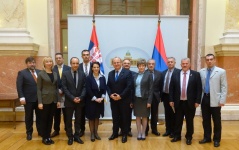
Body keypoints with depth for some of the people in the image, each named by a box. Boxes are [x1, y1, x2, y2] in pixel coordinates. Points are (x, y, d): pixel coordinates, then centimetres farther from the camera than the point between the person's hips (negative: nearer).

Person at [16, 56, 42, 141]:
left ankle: (40, 131, 25)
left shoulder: (40, 72, 9)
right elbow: (19, 86, -7)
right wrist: (21, 98, -16)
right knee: (29, 117, 10)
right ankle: (29, 133, 26)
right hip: (28, 99, -3)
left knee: (40, 116, 11)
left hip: (39, 98, 3)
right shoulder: (22, 73, -1)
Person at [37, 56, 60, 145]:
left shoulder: (55, 74, 8)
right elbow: (39, 89, -8)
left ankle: (48, 136, 23)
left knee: (50, 119, 11)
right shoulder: (41, 74, -6)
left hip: (53, 100, 5)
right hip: (45, 100, -4)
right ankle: (44, 138, 19)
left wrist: (58, 100, 6)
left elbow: (56, 88, 10)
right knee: (44, 119, 6)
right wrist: (40, 102, -13)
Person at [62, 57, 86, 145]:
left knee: (78, 120, 11)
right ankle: (70, 137, 22)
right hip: (69, 101, -2)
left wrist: (80, 98, -13)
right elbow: (64, 88, -8)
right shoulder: (65, 74, -3)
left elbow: (84, 87, 1)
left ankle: (77, 136, 23)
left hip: (80, 101, 2)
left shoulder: (82, 74, 4)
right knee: (68, 120, 8)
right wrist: (72, 98, -15)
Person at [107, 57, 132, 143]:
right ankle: (115, 133, 26)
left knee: (124, 117, 7)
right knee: (115, 117, 13)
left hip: (124, 100, -4)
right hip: (113, 99, 4)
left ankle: (124, 134, 20)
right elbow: (108, 86, 9)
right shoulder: (110, 73, 10)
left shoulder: (127, 72, -7)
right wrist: (110, 94, -8)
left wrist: (121, 96, -17)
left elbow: (129, 86, -13)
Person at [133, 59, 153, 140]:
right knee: (138, 117, 8)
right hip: (136, 99, 3)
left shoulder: (149, 75, -4)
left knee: (144, 117, 7)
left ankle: (143, 133, 20)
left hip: (145, 99, -3)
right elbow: (133, 88, 5)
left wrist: (149, 101, -12)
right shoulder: (135, 75, 6)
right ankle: (139, 133, 20)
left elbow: (151, 88, -7)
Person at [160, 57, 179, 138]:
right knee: (167, 114, 14)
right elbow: (161, 85, 12)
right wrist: (161, 95, 7)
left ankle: (173, 131, 19)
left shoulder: (178, 72, -9)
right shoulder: (163, 73, 11)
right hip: (165, 96, 6)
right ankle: (168, 130, 26)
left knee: (173, 114, 6)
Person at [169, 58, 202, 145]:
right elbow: (171, 88, 5)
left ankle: (189, 137, 26)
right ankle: (177, 136, 28)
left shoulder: (196, 74, -2)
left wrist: (197, 101, -8)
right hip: (178, 102, 2)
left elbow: (199, 89, -3)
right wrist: (171, 100, 0)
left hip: (190, 102, -1)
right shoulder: (175, 75, 4)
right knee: (178, 120, 12)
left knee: (189, 121, 10)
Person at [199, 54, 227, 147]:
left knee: (216, 121, 7)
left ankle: (216, 139, 22)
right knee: (205, 120, 11)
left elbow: (224, 87, -5)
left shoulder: (221, 71, -2)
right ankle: (207, 137, 26)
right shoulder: (201, 72, 7)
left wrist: (222, 100, -11)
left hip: (215, 99, -3)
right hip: (204, 98, 3)